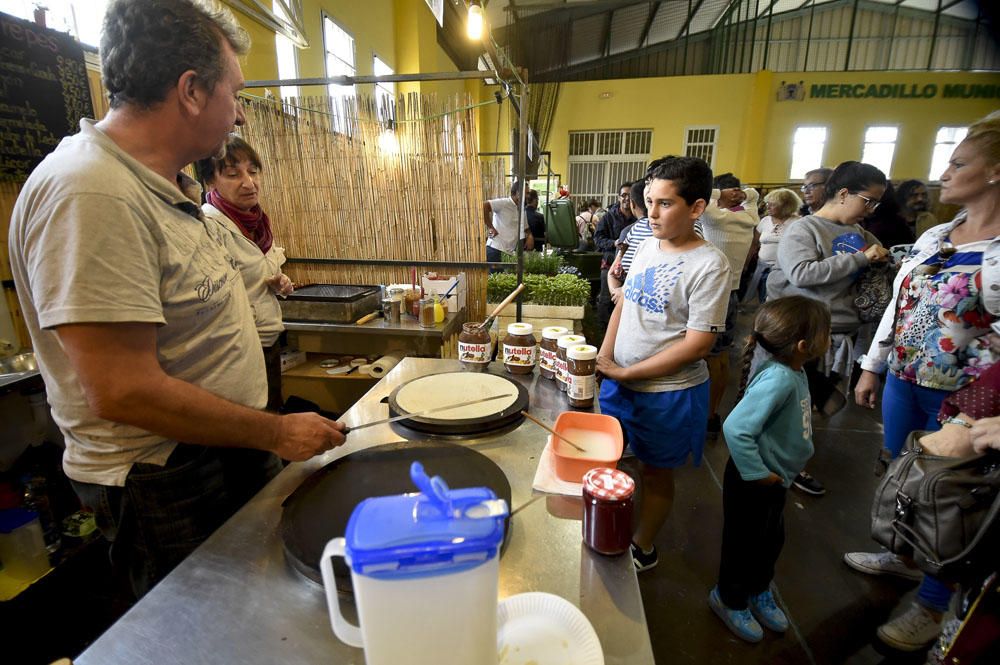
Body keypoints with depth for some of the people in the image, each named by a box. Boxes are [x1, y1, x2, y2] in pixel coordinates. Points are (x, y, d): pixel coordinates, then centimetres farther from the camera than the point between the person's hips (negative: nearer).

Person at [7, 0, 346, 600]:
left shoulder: (156, 186, 7)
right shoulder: (91, 195, -25)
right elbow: (124, 392, -27)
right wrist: (276, 433, -20)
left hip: (228, 454, 9)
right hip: (168, 487, -8)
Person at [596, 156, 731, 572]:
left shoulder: (709, 265, -18)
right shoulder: (648, 245, 2)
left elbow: (697, 344, -20)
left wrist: (628, 372, -17)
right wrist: (605, 356, -4)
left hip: (668, 391, -6)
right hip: (618, 381, 6)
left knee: (655, 473, 15)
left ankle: (642, 547, 40)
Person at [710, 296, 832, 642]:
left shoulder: (794, 373, -4)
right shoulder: (778, 379, -33)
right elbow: (735, 428, -40)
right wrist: (757, 474, -27)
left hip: (775, 479, 9)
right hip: (753, 483, -9)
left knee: (771, 539, 27)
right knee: (744, 542, 14)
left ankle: (759, 592, 52)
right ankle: (730, 599, 40)